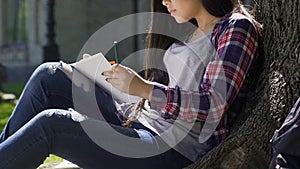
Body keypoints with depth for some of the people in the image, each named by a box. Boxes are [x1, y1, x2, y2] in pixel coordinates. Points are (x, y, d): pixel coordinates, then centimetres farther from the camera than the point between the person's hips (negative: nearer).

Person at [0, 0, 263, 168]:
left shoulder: (236, 28, -7)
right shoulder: (190, 31, 18)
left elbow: (214, 106, -18)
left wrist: (145, 89, -24)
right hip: (143, 122, 9)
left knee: (50, 124, -22)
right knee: (49, 76, 0)